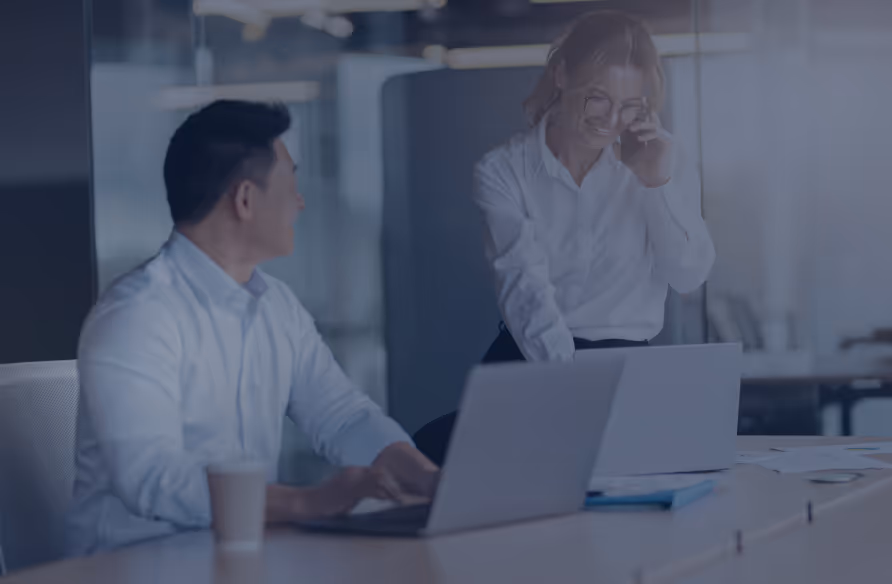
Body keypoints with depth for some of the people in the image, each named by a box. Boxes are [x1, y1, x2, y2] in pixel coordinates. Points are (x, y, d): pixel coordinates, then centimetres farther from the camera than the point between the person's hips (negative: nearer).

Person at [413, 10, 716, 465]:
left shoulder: (661, 156, 4)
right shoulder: (503, 171, -2)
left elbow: (690, 278, 0)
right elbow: (525, 286, -16)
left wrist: (658, 184, -14)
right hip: (527, 361, 0)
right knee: (433, 447, -27)